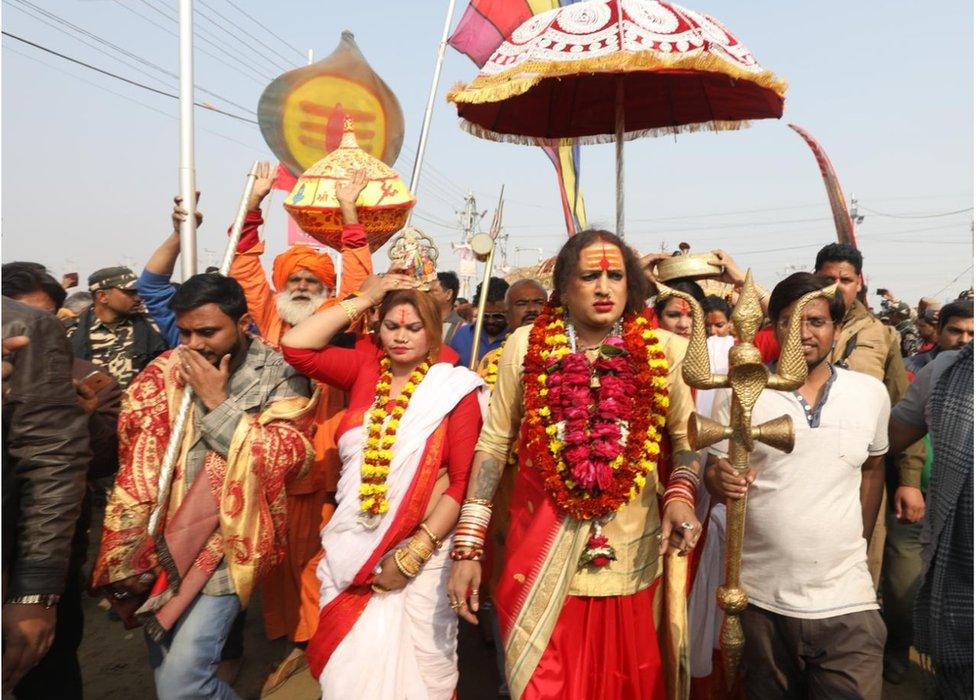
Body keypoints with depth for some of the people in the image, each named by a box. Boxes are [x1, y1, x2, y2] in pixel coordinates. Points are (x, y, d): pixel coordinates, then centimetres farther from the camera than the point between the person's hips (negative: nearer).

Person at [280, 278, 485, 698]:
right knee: (350, 664, 9)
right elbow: (295, 347, -3)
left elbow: (463, 480, -11)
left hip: (419, 553, -3)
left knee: (407, 664, 8)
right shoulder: (365, 370, 6)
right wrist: (362, 300, -3)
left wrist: (413, 554, -15)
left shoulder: (454, 388, -6)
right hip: (350, 549, 3)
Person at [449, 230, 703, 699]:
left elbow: (685, 438, 6)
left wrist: (679, 495, -15)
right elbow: (493, 444, 0)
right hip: (540, 555, 0)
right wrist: (467, 547, -3)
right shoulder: (526, 345, -4)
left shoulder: (663, 350, -4)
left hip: (629, 553, 1)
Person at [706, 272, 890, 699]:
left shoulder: (871, 393, 3)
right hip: (762, 601, -1)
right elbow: (711, 474, 3)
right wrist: (723, 480, -19)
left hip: (847, 601, 1)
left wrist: (860, 542, 15)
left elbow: (873, 467, 18)